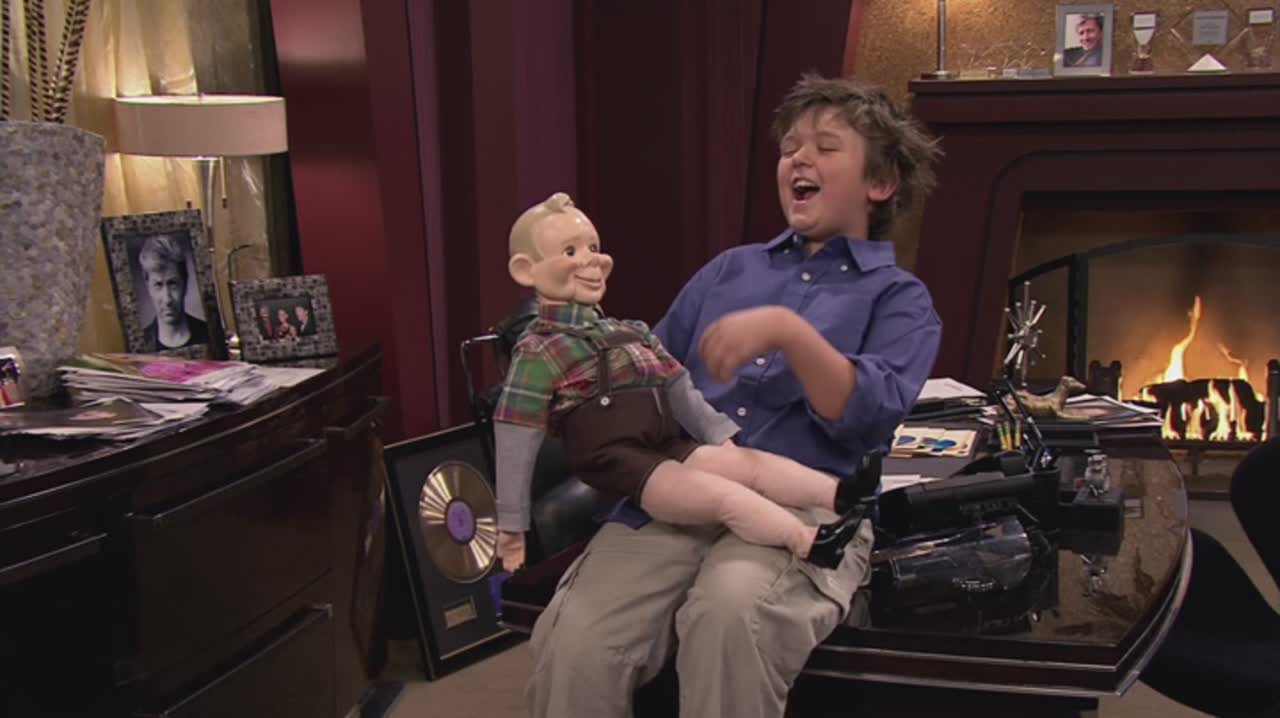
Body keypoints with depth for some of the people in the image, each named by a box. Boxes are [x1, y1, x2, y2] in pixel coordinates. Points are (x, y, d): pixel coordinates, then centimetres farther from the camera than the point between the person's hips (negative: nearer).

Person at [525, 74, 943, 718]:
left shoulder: (898, 297, 12)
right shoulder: (730, 268, 24)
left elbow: (869, 415, -6)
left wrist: (789, 331, -19)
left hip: (804, 509, -3)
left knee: (730, 609, -37)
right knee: (573, 642, -24)